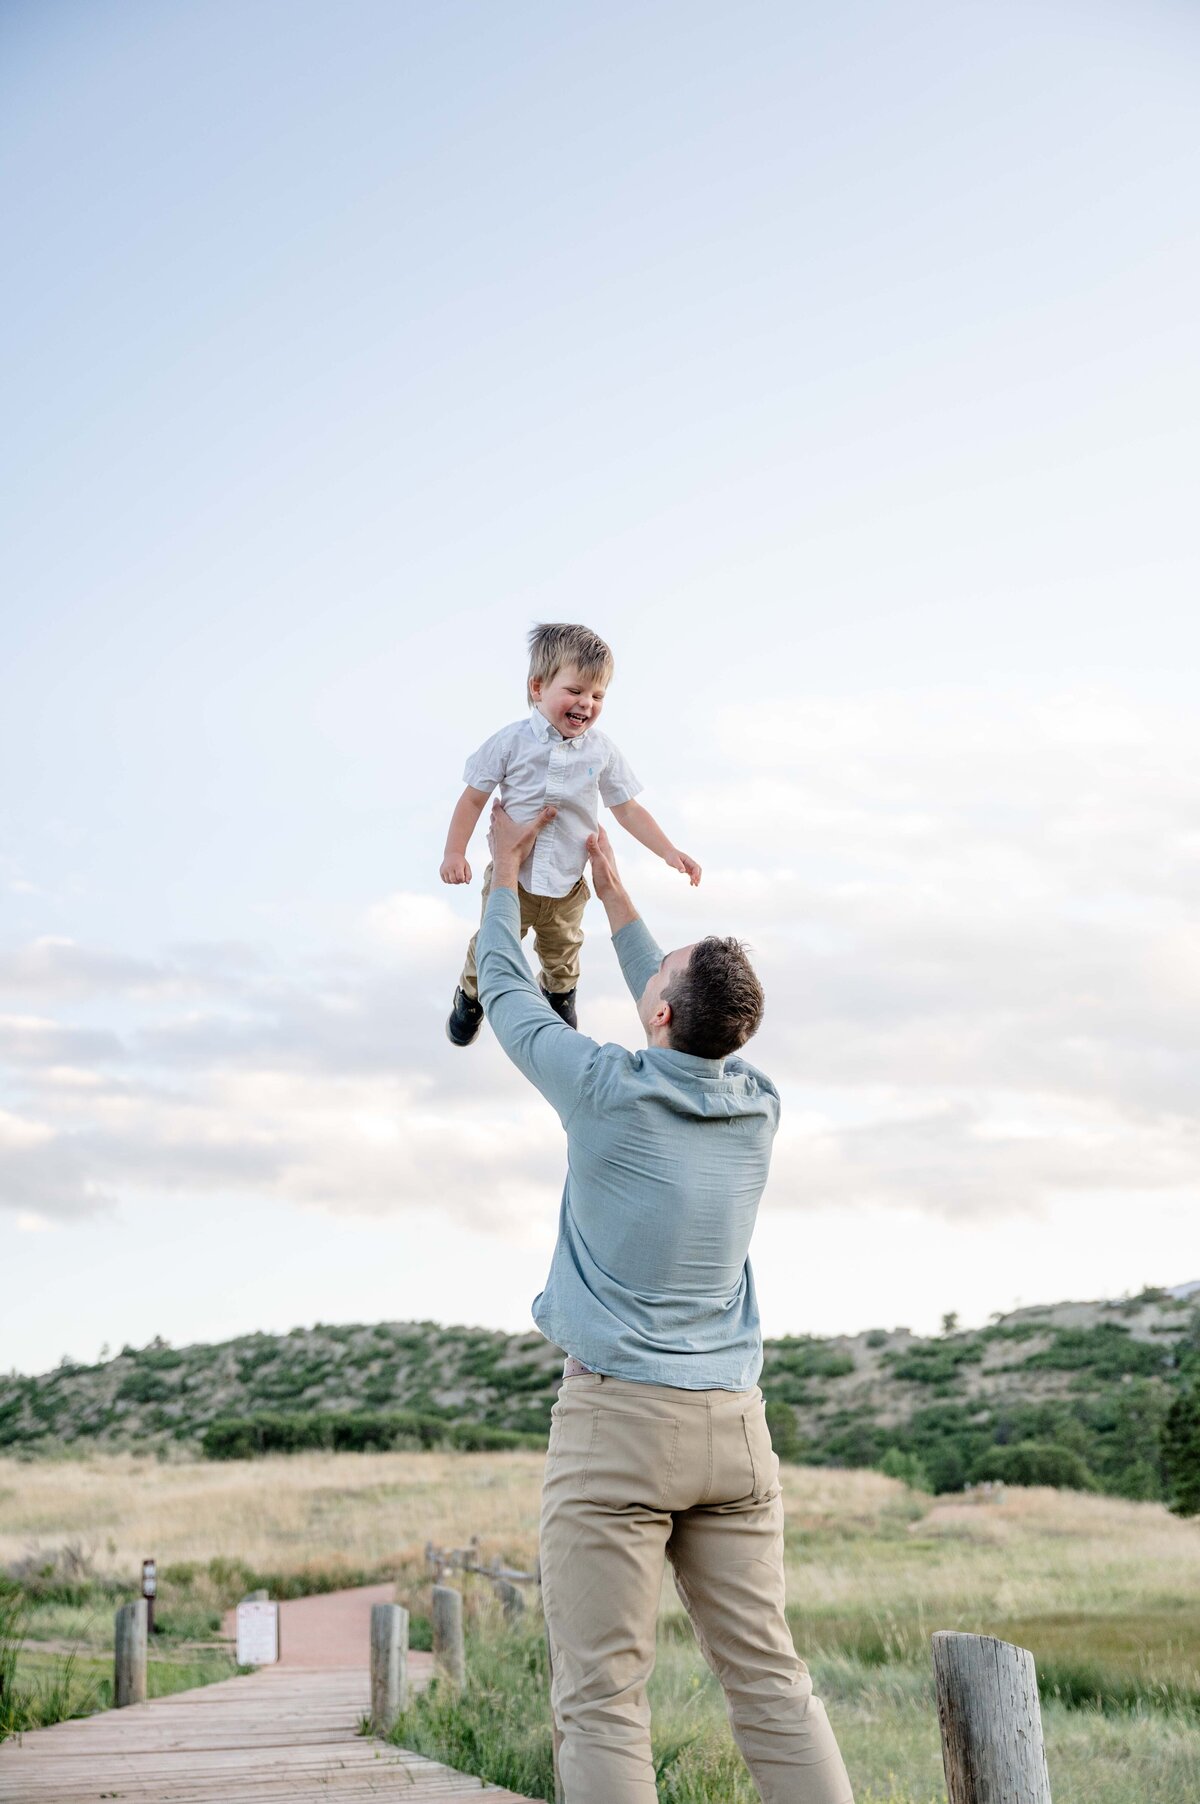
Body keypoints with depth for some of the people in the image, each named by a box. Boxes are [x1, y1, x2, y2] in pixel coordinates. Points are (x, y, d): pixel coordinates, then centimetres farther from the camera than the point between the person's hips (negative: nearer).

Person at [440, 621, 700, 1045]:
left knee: (562, 957, 23)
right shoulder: (511, 742, -17)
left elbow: (628, 810, -1)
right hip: (510, 879, -2)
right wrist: (454, 853, -16)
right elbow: (474, 798, -9)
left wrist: (670, 853, -7)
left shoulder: (602, 751, -9)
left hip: (567, 888, 2)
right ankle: (470, 997, 45)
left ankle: (560, 995, 54)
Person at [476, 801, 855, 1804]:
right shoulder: (760, 1108, 5)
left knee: (602, 1699, -4)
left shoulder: (611, 1093, -9)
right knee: (772, 1682, 6)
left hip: (616, 1421, -5)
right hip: (733, 1425, 5)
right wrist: (614, 895, 36)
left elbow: (506, 992, 7)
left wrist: (506, 869, 23)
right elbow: (693, 1027, 25)